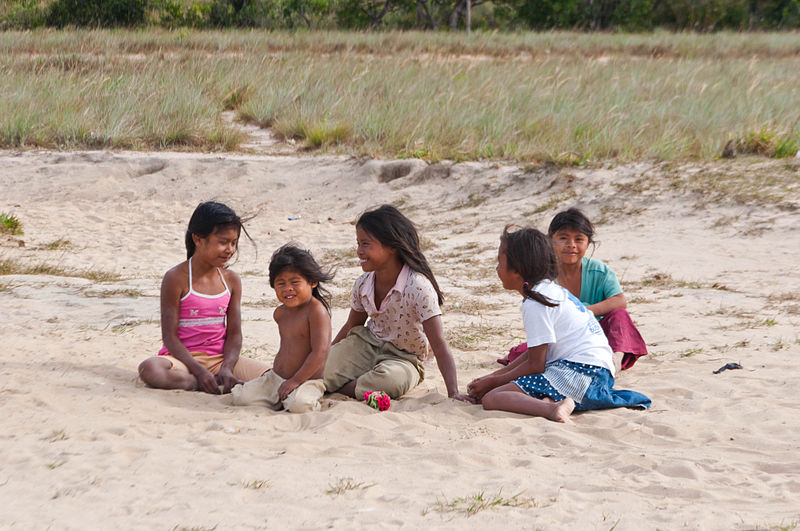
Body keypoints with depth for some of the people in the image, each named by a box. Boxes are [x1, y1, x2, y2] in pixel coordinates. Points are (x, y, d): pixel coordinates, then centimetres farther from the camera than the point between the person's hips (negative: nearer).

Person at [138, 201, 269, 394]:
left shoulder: (231, 280, 6)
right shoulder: (177, 279, -8)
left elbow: (234, 333, 5)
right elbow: (170, 336, -11)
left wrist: (227, 368, -15)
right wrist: (199, 371, -23)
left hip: (219, 357, 3)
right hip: (183, 357, -3)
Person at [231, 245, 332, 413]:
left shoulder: (317, 311, -17)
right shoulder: (281, 313, 10)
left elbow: (320, 352, -22)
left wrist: (294, 381, -22)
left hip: (307, 381, -7)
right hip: (276, 378, 7)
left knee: (299, 404, -38)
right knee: (241, 398, -8)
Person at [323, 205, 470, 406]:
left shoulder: (418, 287, -25)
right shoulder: (363, 285, -6)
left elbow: (439, 344, -27)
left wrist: (453, 393, -32)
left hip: (403, 359, -3)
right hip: (366, 344, 4)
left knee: (389, 381, -38)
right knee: (329, 370, -25)